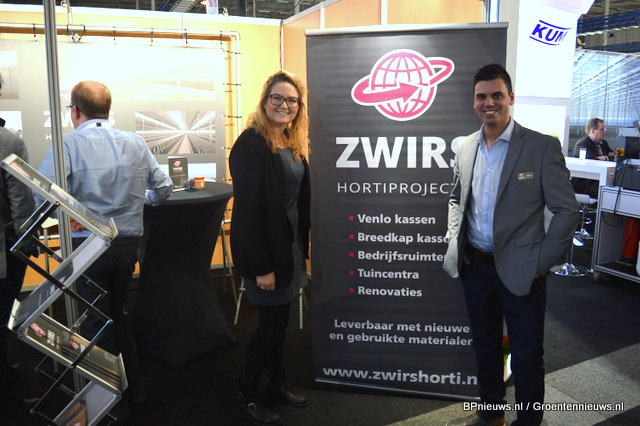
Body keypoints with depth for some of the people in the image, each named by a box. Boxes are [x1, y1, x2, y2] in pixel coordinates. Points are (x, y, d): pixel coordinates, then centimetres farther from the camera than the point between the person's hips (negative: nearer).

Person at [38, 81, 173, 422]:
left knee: (96, 324, 10)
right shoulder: (135, 143, 2)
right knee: (117, 313, 24)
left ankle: (115, 404, 22)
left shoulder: (69, 144, -11)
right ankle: (135, 389, 33)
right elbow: (163, 187, 8)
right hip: (128, 244, 5)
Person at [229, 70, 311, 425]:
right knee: (271, 321, 2)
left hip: (289, 244, 8)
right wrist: (261, 266, -22)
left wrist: (302, 243, 11)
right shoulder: (252, 143, -18)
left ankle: (276, 383, 36)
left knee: (280, 317, 17)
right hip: (263, 247, -8)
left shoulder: (293, 143, 8)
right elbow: (248, 207, -22)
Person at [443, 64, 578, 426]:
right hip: (475, 266, 5)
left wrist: (541, 262, -12)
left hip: (520, 271, -5)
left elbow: (567, 211, -9)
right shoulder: (466, 148, 5)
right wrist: (455, 240, 6)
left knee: (526, 357, 8)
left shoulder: (542, 146, -10)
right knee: (485, 346, 21)